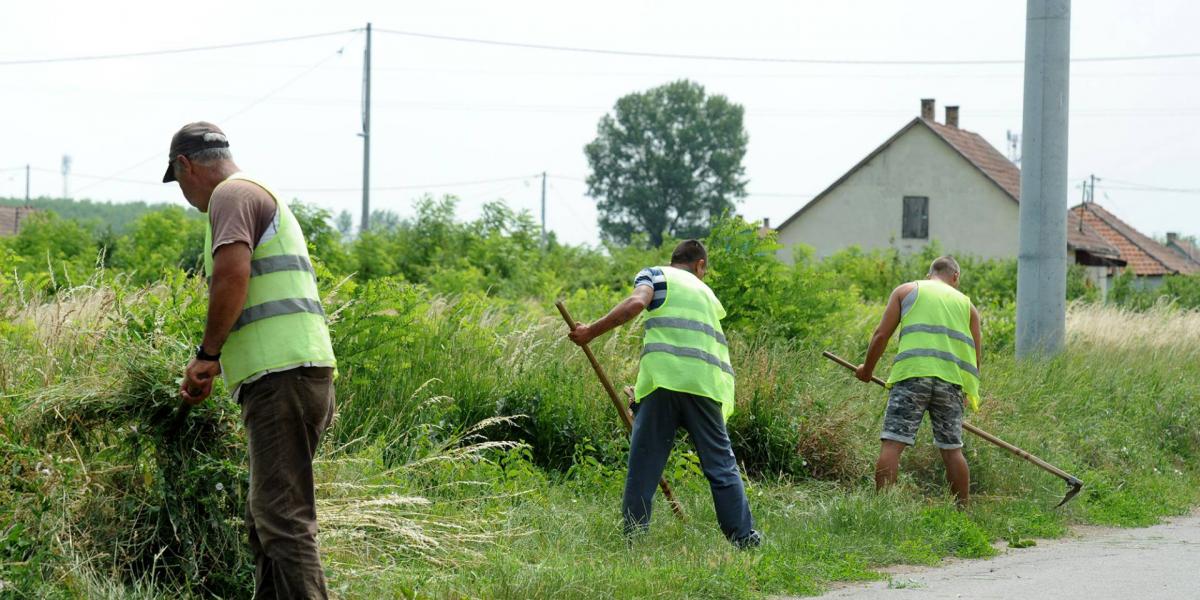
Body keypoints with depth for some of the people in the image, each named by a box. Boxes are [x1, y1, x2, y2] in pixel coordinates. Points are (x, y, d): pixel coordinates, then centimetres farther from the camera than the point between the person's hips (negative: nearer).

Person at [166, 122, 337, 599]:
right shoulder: (264, 196, 27)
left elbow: (232, 273, -21)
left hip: (281, 378, -10)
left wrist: (207, 354, -11)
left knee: (282, 517, -14)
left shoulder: (231, 194, -4)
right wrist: (215, 364, 29)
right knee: (266, 517, 15)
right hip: (298, 376, 10)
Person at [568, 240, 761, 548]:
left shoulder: (655, 275, 16)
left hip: (665, 378, -3)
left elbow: (636, 303, -7)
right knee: (721, 462, 9)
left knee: (644, 462, 2)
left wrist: (591, 332, -4)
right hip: (706, 382, 3)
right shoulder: (706, 293, 30)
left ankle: (634, 536, 0)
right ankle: (744, 537, 8)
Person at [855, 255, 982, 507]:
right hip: (952, 379, 3)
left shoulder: (906, 290, 17)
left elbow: (881, 335, 9)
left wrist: (867, 369, 22)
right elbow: (976, 357, 17)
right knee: (952, 449, 9)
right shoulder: (966, 304, 24)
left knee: (893, 443, -7)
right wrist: (968, 391, 30)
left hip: (912, 372, -3)